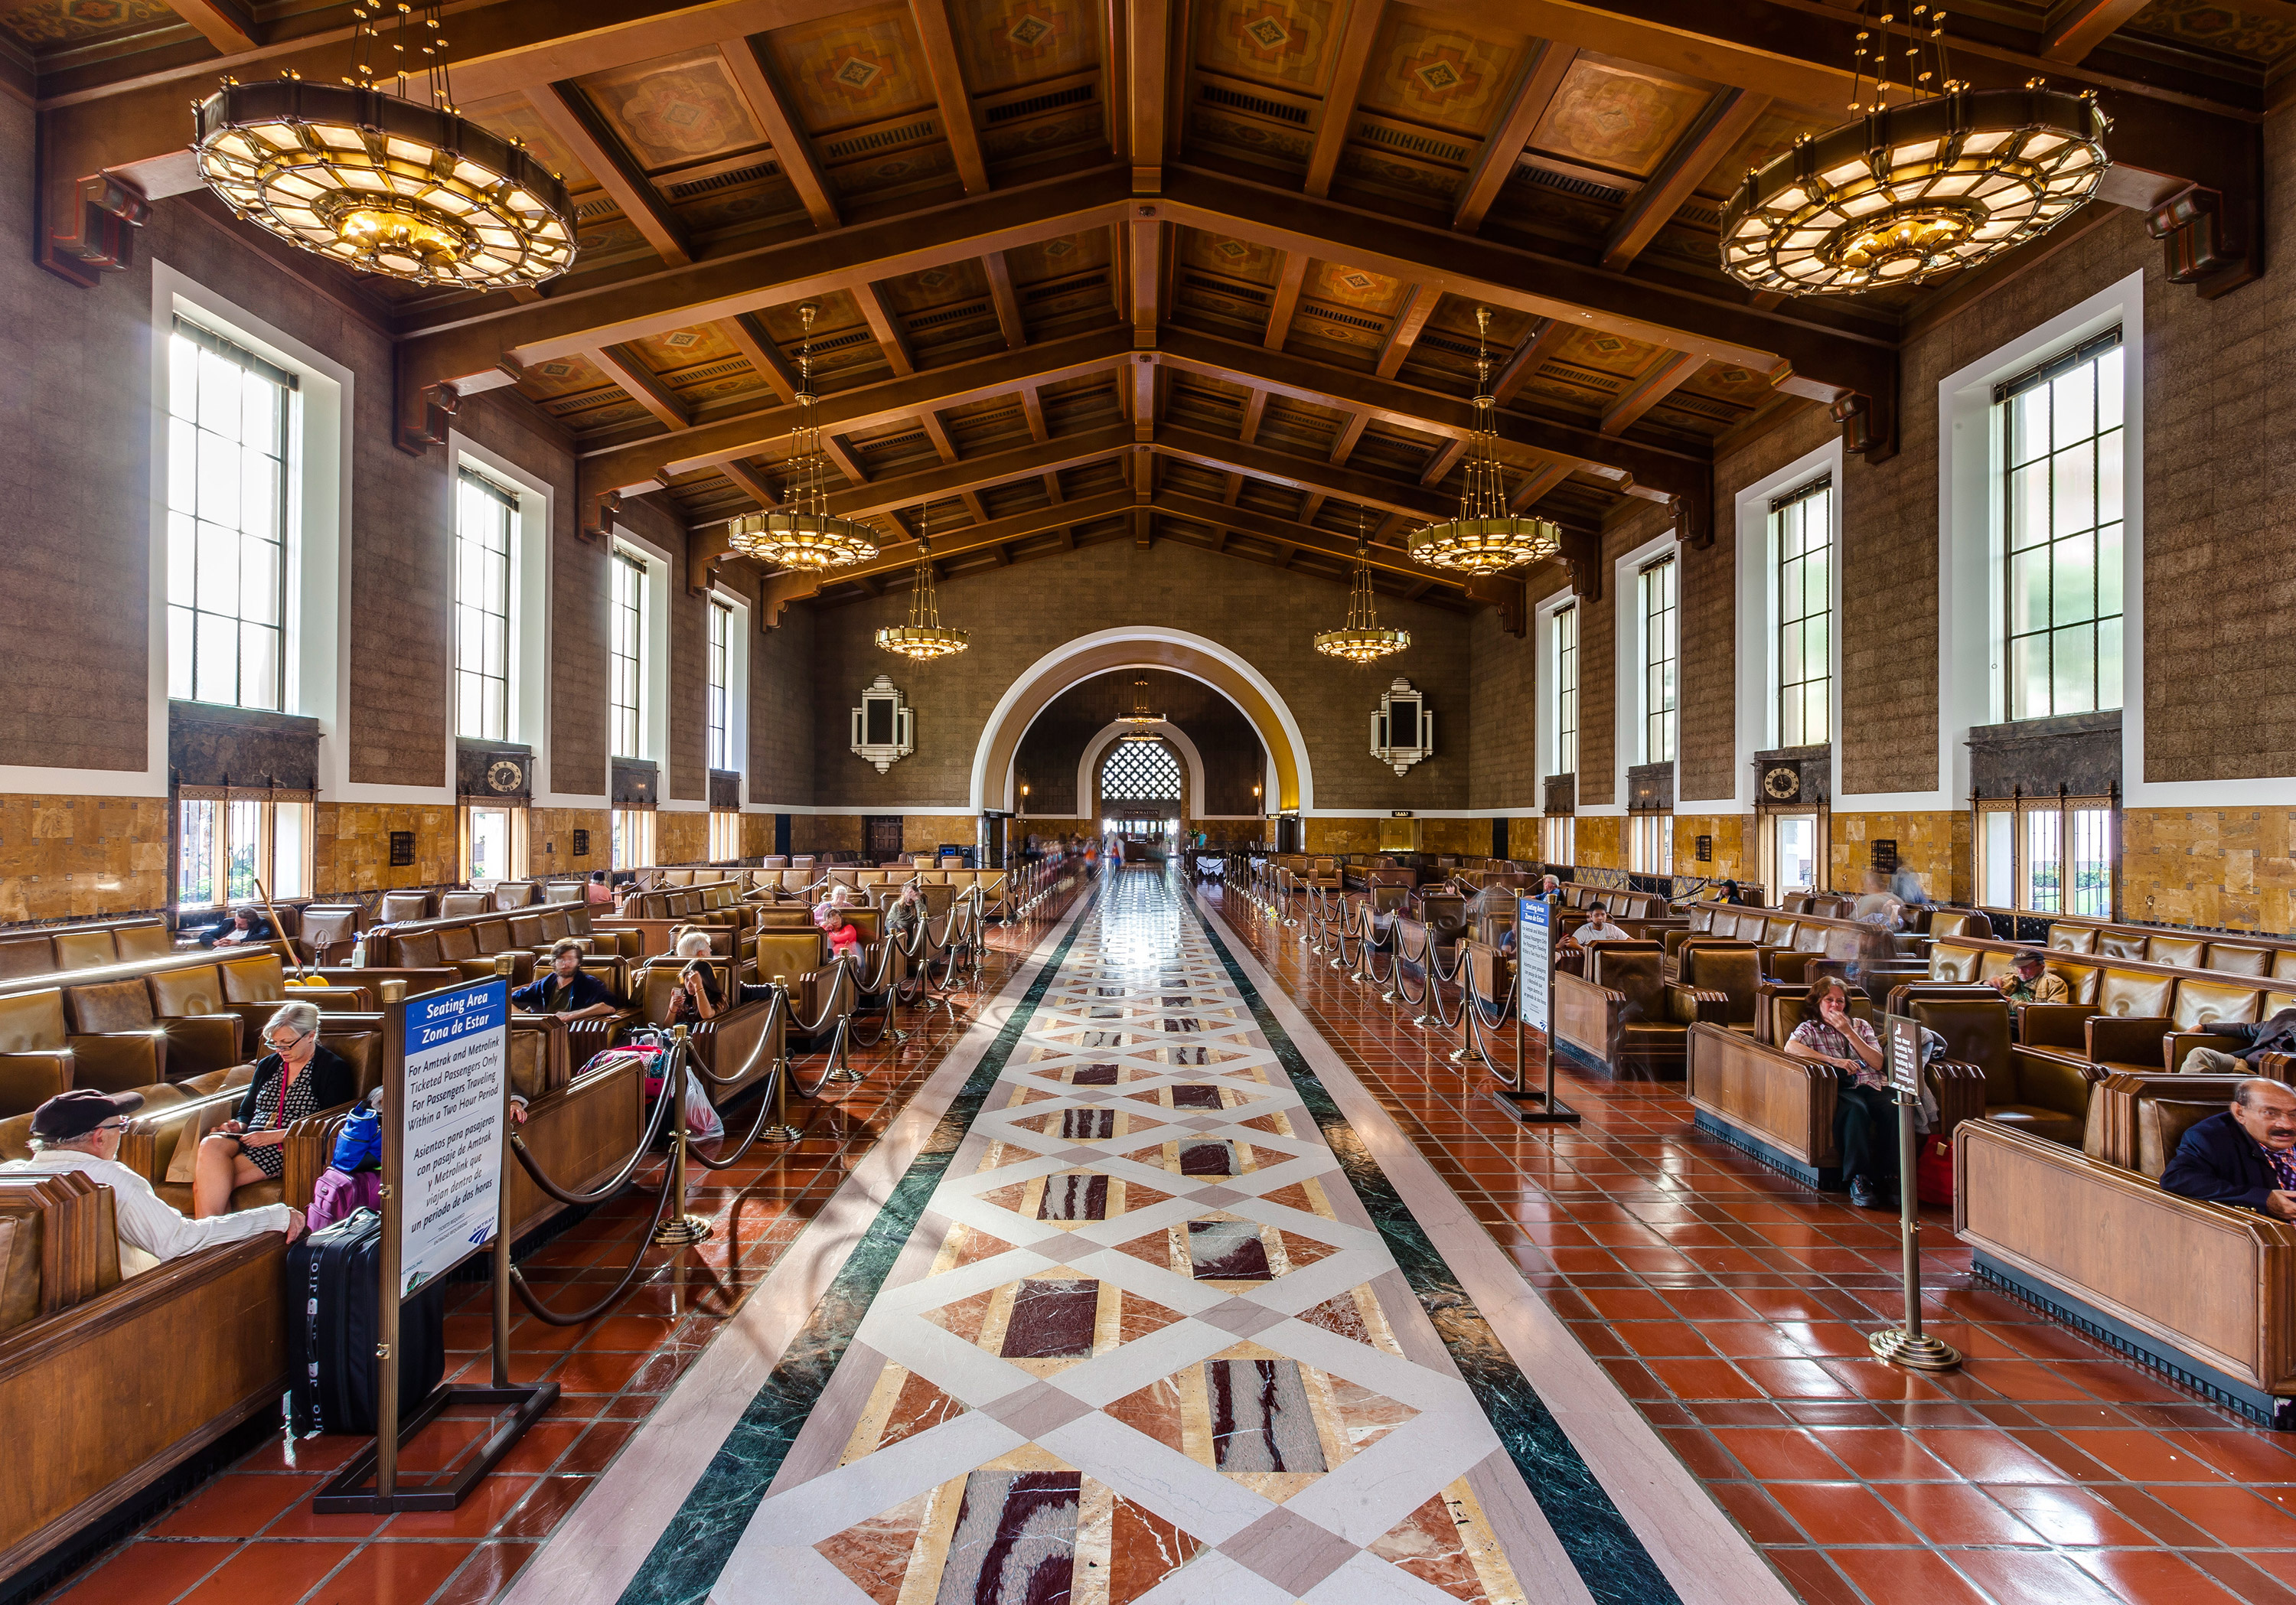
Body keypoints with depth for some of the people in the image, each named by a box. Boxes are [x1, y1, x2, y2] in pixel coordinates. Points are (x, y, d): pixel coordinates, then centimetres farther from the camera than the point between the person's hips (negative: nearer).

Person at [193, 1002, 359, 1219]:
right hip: (250, 1141, 6)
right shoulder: (267, 1065, 22)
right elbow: (246, 1111, 28)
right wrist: (239, 1126, 4)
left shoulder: (334, 1069, 0)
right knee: (211, 1145, -30)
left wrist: (275, 1135, -15)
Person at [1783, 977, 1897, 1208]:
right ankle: (1859, 1179, -32)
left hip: (1873, 1085, 3)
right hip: (1843, 1089, -3)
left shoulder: (1860, 1026, 24)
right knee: (1856, 1110, -37)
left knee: (1895, 1110, -31)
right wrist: (1834, 1061, -16)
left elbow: (1877, 1062, 10)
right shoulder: (1810, 1028, 15)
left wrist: (1848, 1032, 2)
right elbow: (1791, 1047, -10)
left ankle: (1888, 1178, -23)